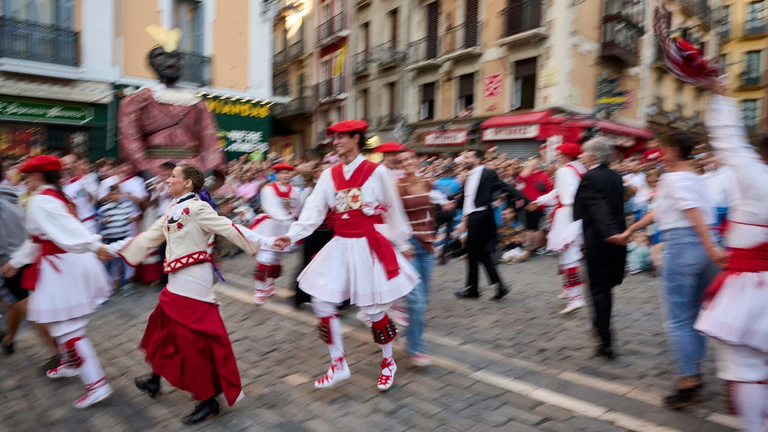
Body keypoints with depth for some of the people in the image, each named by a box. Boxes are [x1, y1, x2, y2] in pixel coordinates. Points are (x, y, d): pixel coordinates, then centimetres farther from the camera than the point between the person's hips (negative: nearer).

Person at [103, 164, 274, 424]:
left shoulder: (197, 208, -13)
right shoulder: (173, 210, 14)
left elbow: (229, 228, -18)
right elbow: (149, 236, 21)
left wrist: (267, 242, -25)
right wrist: (114, 249, 27)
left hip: (192, 281, -9)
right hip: (178, 282, 9)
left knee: (193, 340, -4)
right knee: (164, 328, 22)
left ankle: (208, 400, 9)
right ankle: (155, 381, 43)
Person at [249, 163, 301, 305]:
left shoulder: (294, 190, 1)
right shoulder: (269, 189, -10)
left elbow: (296, 210, 5)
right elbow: (271, 209, -19)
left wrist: (289, 218, -9)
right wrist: (286, 220, -26)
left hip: (285, 229, 4)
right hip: (270, 226, -4)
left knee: (277, 259, 16)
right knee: (265, 258, -10)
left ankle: (270, 285, 36)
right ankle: (259, 290, 3)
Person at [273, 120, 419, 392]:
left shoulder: (377, 172, -6)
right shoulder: (330, 175, 6)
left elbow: (393, 210, 1)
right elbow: (314, 211, -1)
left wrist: (402, 244, 7)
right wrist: (291, 236, -15)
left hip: (368, 246, -4)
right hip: (339, 247, 5)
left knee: (373, 309, 4)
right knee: (322, 303, 1)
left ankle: (388, 362, 30)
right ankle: (338, 364, 19)